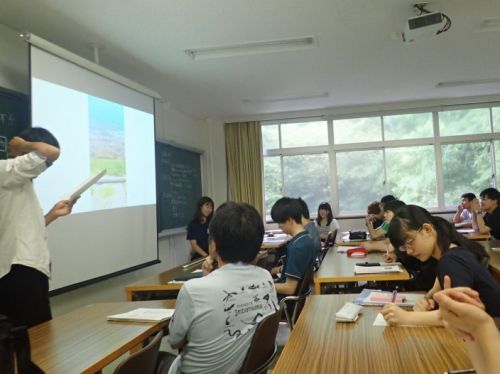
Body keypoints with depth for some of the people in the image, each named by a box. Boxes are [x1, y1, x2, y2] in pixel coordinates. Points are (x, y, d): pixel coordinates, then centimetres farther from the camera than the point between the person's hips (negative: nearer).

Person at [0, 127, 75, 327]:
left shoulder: (20, 184, 22)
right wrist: (23, 145, -4)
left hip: (26, 270, 10)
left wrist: (53, 214, 22)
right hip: (21, 271, -10)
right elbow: (52, 152, -21)